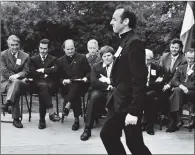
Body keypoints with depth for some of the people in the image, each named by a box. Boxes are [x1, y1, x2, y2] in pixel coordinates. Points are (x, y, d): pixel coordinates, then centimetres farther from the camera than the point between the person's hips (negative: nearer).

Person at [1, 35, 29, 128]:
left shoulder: (25, 56, 11)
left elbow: (25, 71, 2)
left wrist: (17, 76, -24)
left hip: (20, 81, 1)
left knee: (16, 82, -38)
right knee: (16, 91, -36)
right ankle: (16, 119, -43)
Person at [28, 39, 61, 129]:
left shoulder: (53, 59, 18)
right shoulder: (33, 59, 19)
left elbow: (55, 71, -3)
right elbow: (31, 73, 1)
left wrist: (43, 70, -5)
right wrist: (47, 72, -4)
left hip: (51, 84, 0)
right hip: (37, 84, 0)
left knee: (42, 92, -35)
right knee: (43, 86, -37)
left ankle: (42, 119, -35)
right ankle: (51, 112, -45)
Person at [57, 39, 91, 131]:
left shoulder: (82, 58, 13)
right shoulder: (60, 61, 16)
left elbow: (89, 72, 11)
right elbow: (59, 77, 12)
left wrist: (86, 78, -11)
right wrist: (63, 81, -10)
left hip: (80, 86, 0)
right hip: (67, 87, 1)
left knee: (75, 85, -38)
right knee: (76, 96, -32)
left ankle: (68, 106, -42)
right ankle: (76, 120, -30)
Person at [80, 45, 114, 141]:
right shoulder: (96, 67, 11)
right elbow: (93, 82, -5)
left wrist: (107, 80, -8)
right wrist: (107, 86, -15)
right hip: (100, 92, 0)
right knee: (94, 95, -34)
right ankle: (87, 129, -30)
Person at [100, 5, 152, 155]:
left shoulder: (134, 43, -18)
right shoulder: (125, 41, 11)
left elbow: (139, 80, -23)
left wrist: (133, 111, -24)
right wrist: (113, 97, 14)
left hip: (128, 103, -10)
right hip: (118, 102, 10)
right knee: (107, 135, 15)